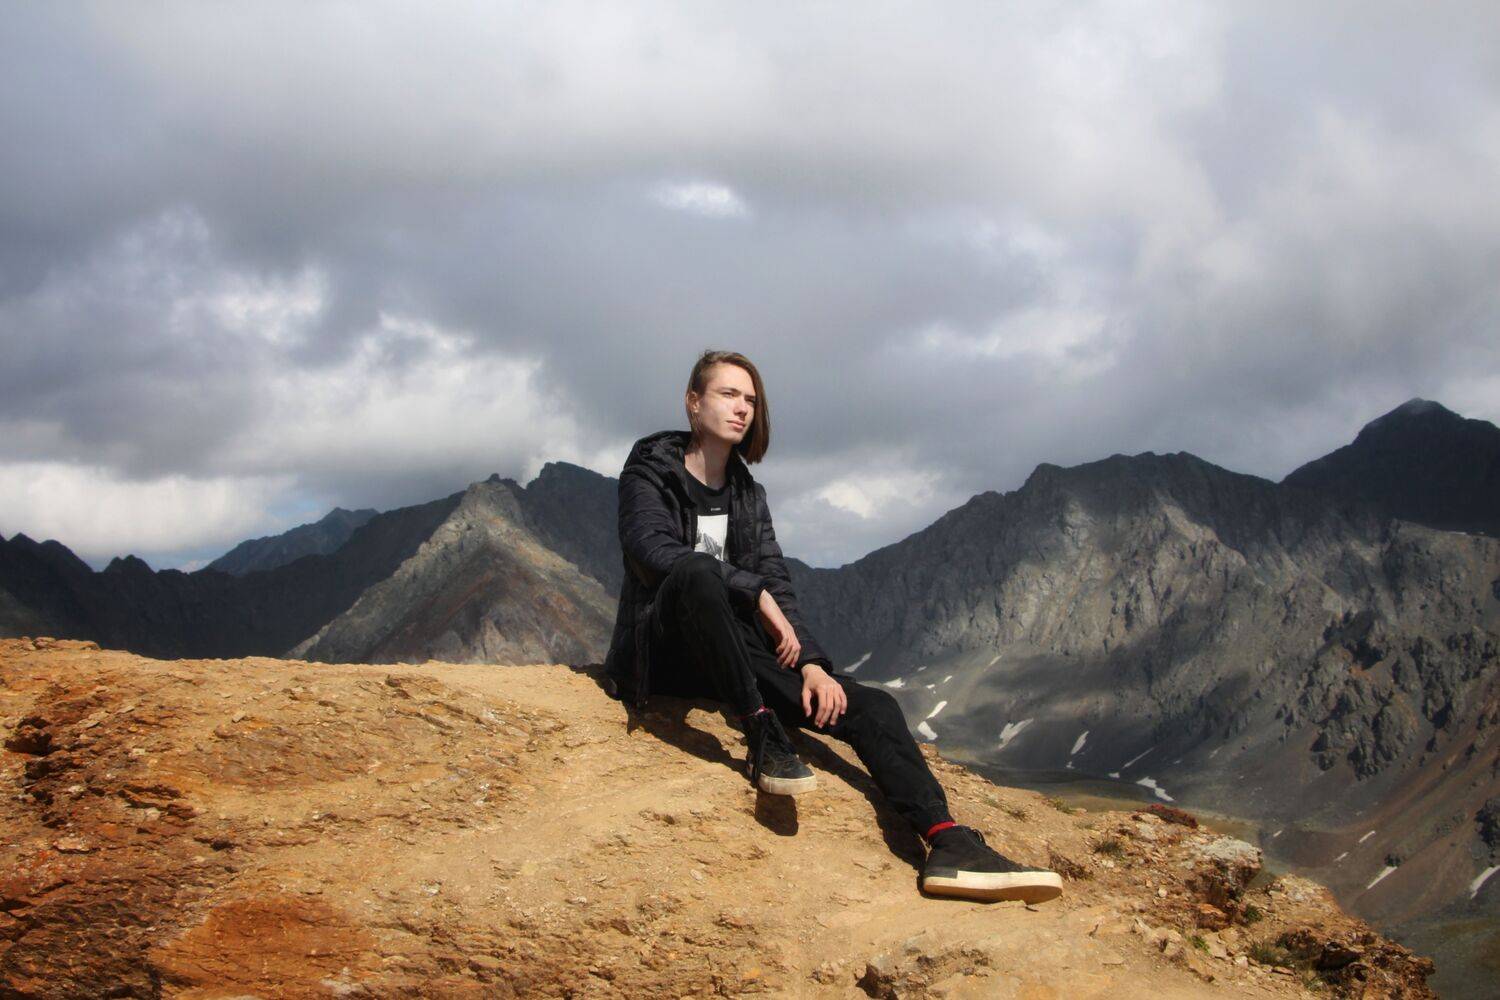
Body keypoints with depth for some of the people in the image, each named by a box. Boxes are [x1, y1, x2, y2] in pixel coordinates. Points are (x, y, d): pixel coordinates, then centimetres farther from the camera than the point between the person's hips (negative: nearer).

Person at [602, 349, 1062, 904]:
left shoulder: (747, 493, 16)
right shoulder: (649, 472, 0)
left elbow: (777, 584, 8)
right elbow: (653, 549, -19)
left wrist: (811, 662, -10)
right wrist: (755, 594, -24)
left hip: (736, 652, 5)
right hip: (663, 651, -5)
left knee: (871, 706, -15)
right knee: (696, 571, -39)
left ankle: (948, 842, -31)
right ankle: (762, 736, -35)